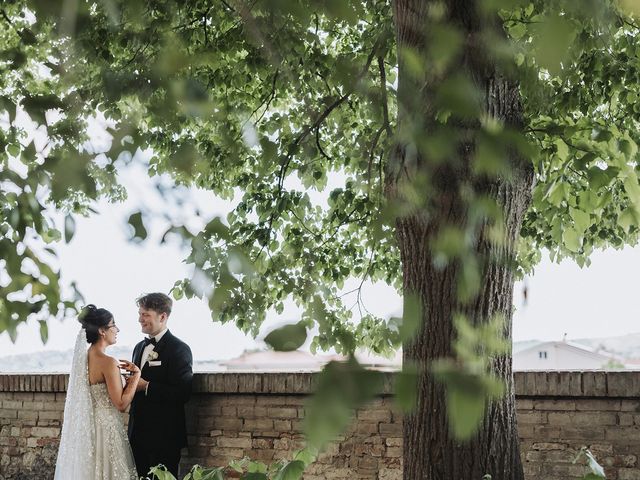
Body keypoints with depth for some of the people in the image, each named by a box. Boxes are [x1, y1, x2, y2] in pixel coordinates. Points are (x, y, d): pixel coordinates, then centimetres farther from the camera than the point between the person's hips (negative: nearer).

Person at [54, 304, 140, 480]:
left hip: (84, 427, 8)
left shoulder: (82, 357, 5)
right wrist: (136, 375, -10)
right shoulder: (108, 362, -19)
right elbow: (121, 404, -17)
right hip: (105, 427, -8)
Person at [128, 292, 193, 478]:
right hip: (139, 434, 7)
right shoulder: (139, 347, 15)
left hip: (164, 436, -7)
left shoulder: (179, 349, -11)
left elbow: (182, 393, -19)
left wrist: (146, 386, -20)